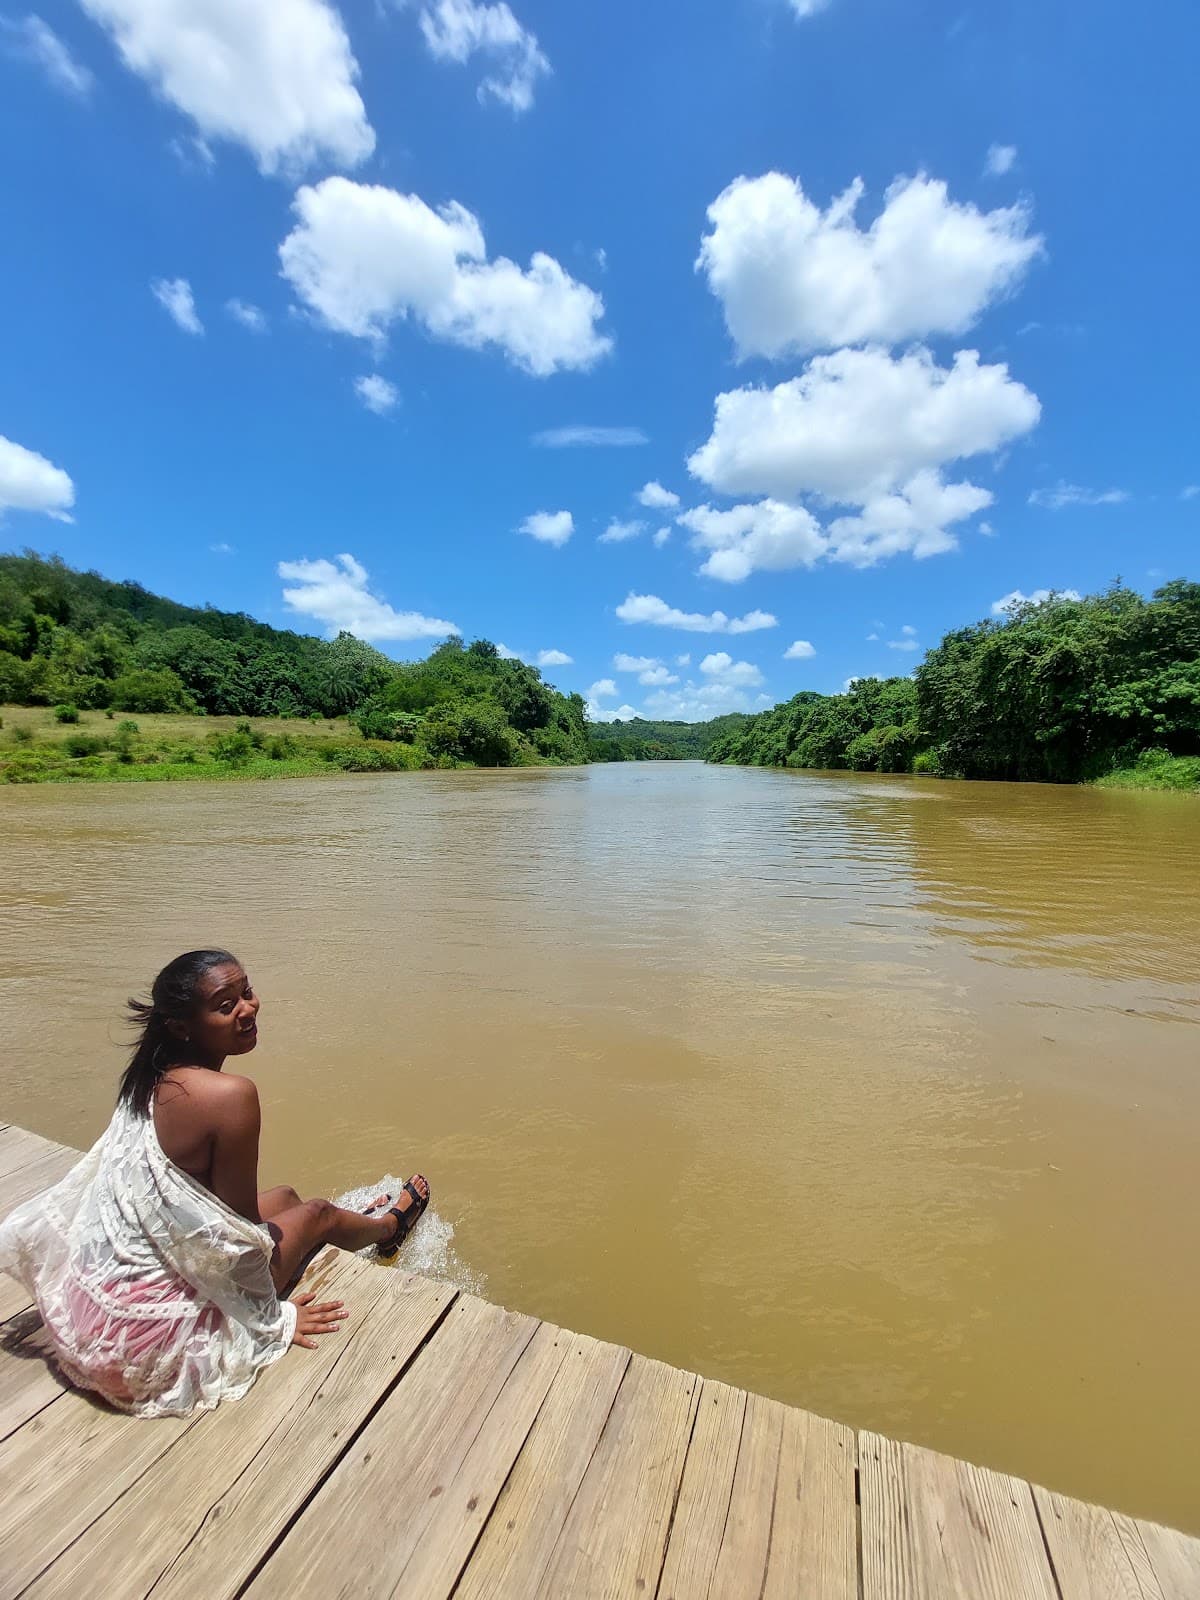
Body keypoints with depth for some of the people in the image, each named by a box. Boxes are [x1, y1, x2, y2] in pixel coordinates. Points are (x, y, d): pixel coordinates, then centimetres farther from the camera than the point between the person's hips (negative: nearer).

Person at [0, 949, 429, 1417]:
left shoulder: (151, 1077, -5)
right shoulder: (230, 1093, -31)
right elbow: (242, 1227, -20)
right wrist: (274, 1316, -3)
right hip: (144, 1330, -7)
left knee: (285, 1198, 23)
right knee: (317, 1212, 14)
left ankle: (365, 1224, 55)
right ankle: (389, 1225, 47)